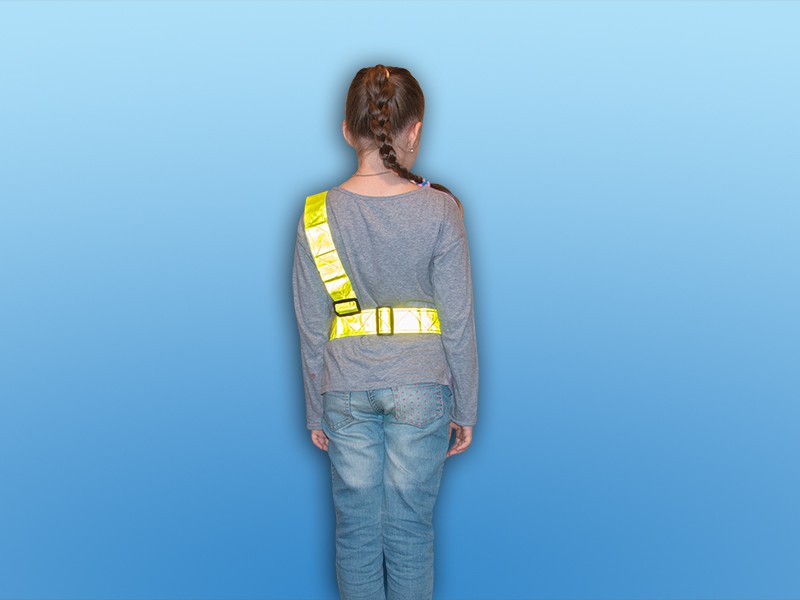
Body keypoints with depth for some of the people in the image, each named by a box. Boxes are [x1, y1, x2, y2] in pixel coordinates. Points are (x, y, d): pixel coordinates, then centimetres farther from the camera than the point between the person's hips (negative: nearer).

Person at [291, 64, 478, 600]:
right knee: (411, 527, 13)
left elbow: (312, 328, -2)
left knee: (356, 527, 15)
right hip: (421, 385, -1)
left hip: (345, 391, 1)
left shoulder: (318, 215, -6)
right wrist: (466, 409, 4)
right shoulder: (440, 210, -10)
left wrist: (316, 411, 9)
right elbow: (459, 321, -7)